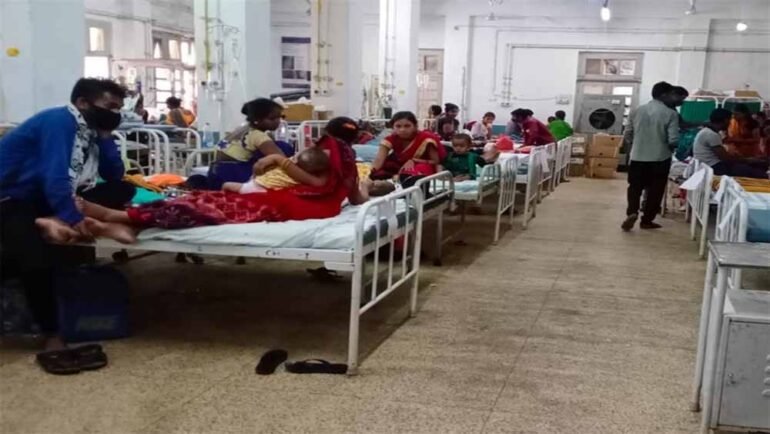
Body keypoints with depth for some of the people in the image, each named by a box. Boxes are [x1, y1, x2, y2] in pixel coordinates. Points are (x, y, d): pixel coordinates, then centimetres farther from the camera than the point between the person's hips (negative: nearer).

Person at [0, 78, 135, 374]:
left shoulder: (89, 129, 8)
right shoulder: (60, 120, -17)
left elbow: (116, 176, 5)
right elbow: (54, 175, -29)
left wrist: (105, 136, -5)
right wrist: (71, 217, -36)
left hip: (47, 199, 9)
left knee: (122, 191, -6)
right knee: (37, 258, -34)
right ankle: (52, 340, -25)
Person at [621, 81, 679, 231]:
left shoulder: (637, 111, 2)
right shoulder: (670, 114, -9)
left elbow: (627, 135, 6)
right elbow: (673, 140, -13)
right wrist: (668, 148, 8)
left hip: (637, 157, 3)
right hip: (660, 159, -3)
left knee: (635, 187, 15)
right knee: (655, 190, 10)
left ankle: (632, 213, -5)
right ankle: (647, 220, 16)